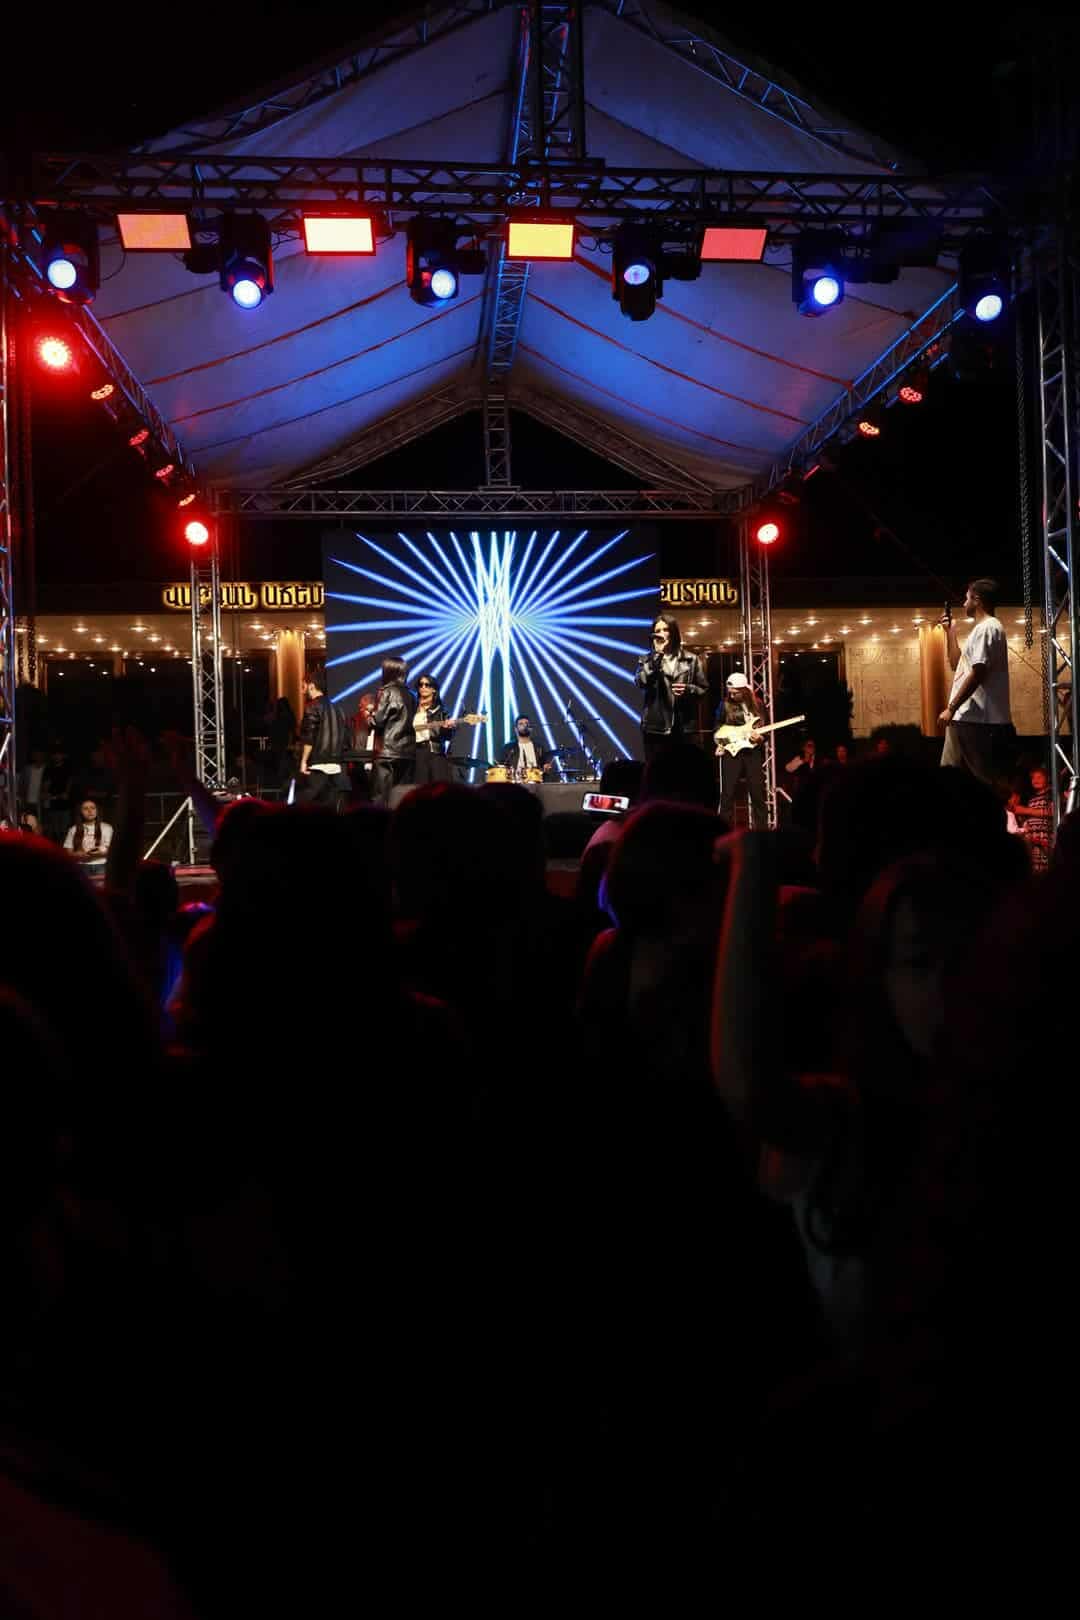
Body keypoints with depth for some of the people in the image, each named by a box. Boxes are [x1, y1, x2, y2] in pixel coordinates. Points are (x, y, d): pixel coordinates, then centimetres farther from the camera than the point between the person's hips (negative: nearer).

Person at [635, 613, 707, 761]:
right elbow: (641, 682, -11)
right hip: (655, 726, 0)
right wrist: (657, 654, -13)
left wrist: (688, 689, -11)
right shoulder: (647, 660, 8)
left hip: (683, 727, 0)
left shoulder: (691, 660, 8)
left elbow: (704, 688, 11)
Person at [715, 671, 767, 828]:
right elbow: (717, 728, 11)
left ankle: (762, 829, 12)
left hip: (754, 752, 1)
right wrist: (720, 743, -4)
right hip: (731, 752, -1)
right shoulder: (725, 705, 3)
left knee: (758, 793, 4)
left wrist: (760, 737, -11)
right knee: (728, 794, -4)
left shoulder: (757, 705, 6)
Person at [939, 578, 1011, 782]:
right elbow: (958, 665, 29)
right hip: (967, 718, 11)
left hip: (976, 719, -11)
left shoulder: (987, 627, -11)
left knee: (979, 780, -9)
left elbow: (977, 673, -20)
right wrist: (950, 632, 23)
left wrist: (951, 708, -20)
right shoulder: (983, 629, 22)